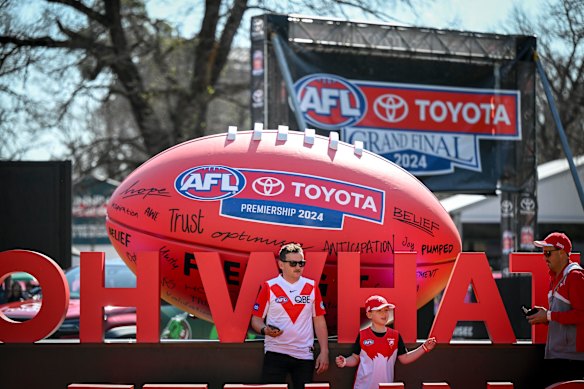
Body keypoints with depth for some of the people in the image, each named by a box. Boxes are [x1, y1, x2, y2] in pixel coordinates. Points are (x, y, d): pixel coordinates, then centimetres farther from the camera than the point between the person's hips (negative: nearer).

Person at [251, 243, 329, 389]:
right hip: (275, 353, -2)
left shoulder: (311, 287, 7)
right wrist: (265, 330, -19)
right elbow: (256, 318, 3)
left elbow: (319, 320, 9)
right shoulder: (269, 287, 0)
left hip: (305, 355, 2)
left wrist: (324, 351, 2)